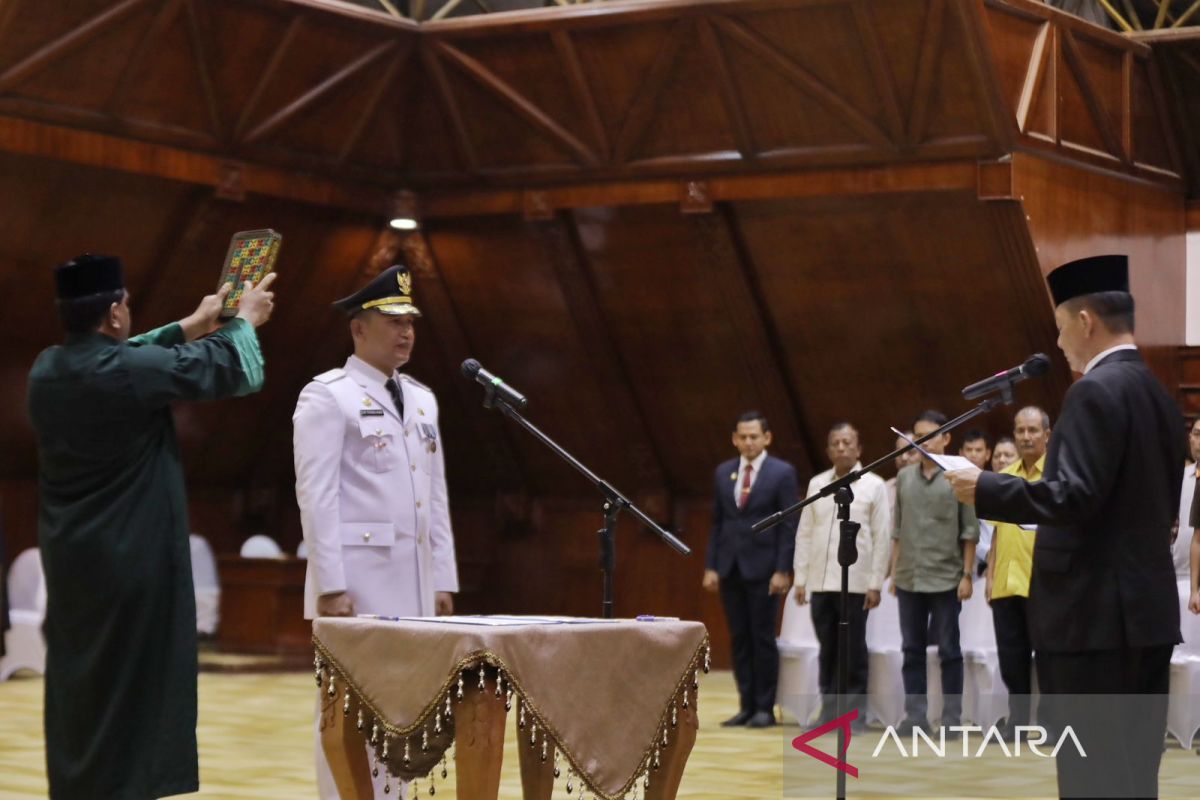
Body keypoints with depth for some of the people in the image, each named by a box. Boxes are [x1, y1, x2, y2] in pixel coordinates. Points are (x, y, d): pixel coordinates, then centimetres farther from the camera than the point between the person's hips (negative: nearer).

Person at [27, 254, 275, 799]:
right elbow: (238, 371, -5)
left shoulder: (46, 369, 3)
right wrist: (245, 320, 15)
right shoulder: (133, 370, -17)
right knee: (133, 687, -1)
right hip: (134, 558, -7)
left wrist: (191, 326, 32)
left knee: (78, 683, 13)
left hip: (68, 560, 7)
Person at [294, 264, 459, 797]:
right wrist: (331, 586, -18)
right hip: (356, 578, -7)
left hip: (414, 581, 7)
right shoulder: (326, 396, -6)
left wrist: (444, 580, 13)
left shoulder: (421, 399, 17)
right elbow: (316, 496, -12)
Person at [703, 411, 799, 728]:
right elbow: (717, 523, 13)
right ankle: (746, 705, 11)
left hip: (763, 568, -4)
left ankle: (765, 708, 6)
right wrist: (711, 566, 6)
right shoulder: (723, 473, 11)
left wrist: (783, 570, -12)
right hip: (730, 568, 5)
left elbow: (790, 526, -6)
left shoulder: (782, 473, -3)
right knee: (739, 639, 6)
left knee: (763, 639, -1)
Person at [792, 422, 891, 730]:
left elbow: (882, 537, -3)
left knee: (853, 652, 1)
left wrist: (875, 584, -8)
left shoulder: (874, 485, -1)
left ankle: (855, 716, 6)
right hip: (820, 583, 4)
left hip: (855, 583, -3)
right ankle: (828, 713, 13)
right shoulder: (816, 484, 10)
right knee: (827, 651, 7)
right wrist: (800, 579, 6)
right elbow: (804, 533, 11)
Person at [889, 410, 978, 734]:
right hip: (909, 578, 4)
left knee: (948, 650, 2)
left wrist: (967, 575, -7)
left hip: (946, 578, -4)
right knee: (912, 649, 7)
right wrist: (894, 572, 10)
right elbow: (897, 529, 13)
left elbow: (970, 531, -3)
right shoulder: (904, 476, 9)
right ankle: (915, 714, 12)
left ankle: (951, 717, 7)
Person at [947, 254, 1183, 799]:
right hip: (1147, 609, 9)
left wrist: (985, 489, -12)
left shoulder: (1096, 390, -14)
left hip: (1096, 614, -9)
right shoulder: (1157, 392, 14)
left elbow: (1075, 496, -23)